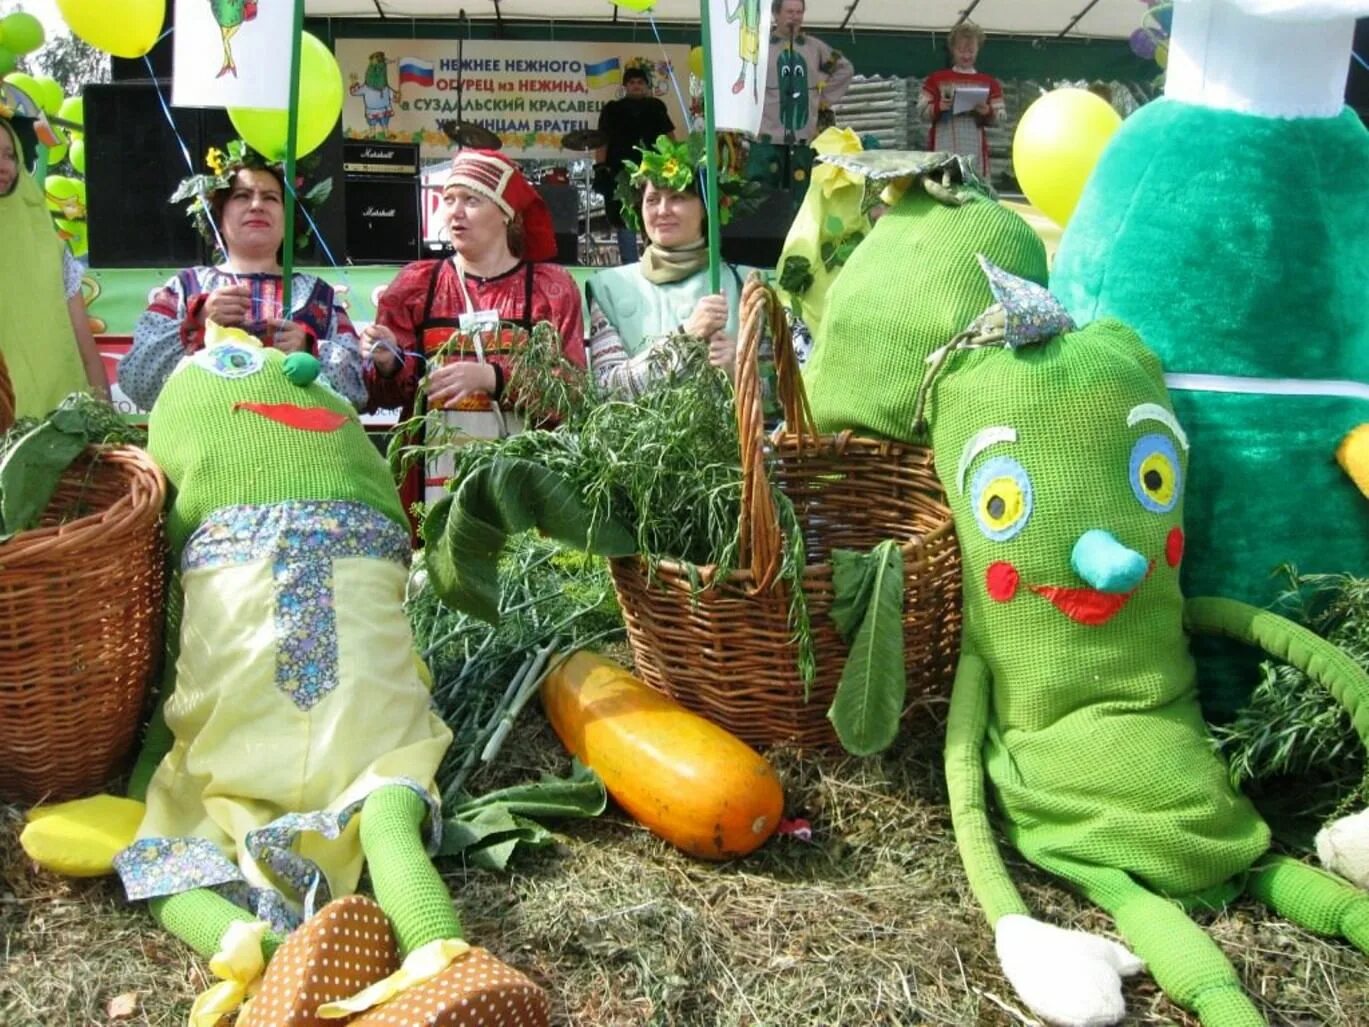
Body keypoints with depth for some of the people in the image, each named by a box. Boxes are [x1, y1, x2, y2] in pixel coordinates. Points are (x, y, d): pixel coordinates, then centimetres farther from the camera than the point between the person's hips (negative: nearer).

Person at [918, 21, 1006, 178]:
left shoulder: (989, 83, 11)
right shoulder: (936, 79, 8)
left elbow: (999, 118, 8)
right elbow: (922, 111, 3)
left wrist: (988, 113, -13)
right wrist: (938, 107, -16)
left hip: (974, 150, 1)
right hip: (944, 149, -1)